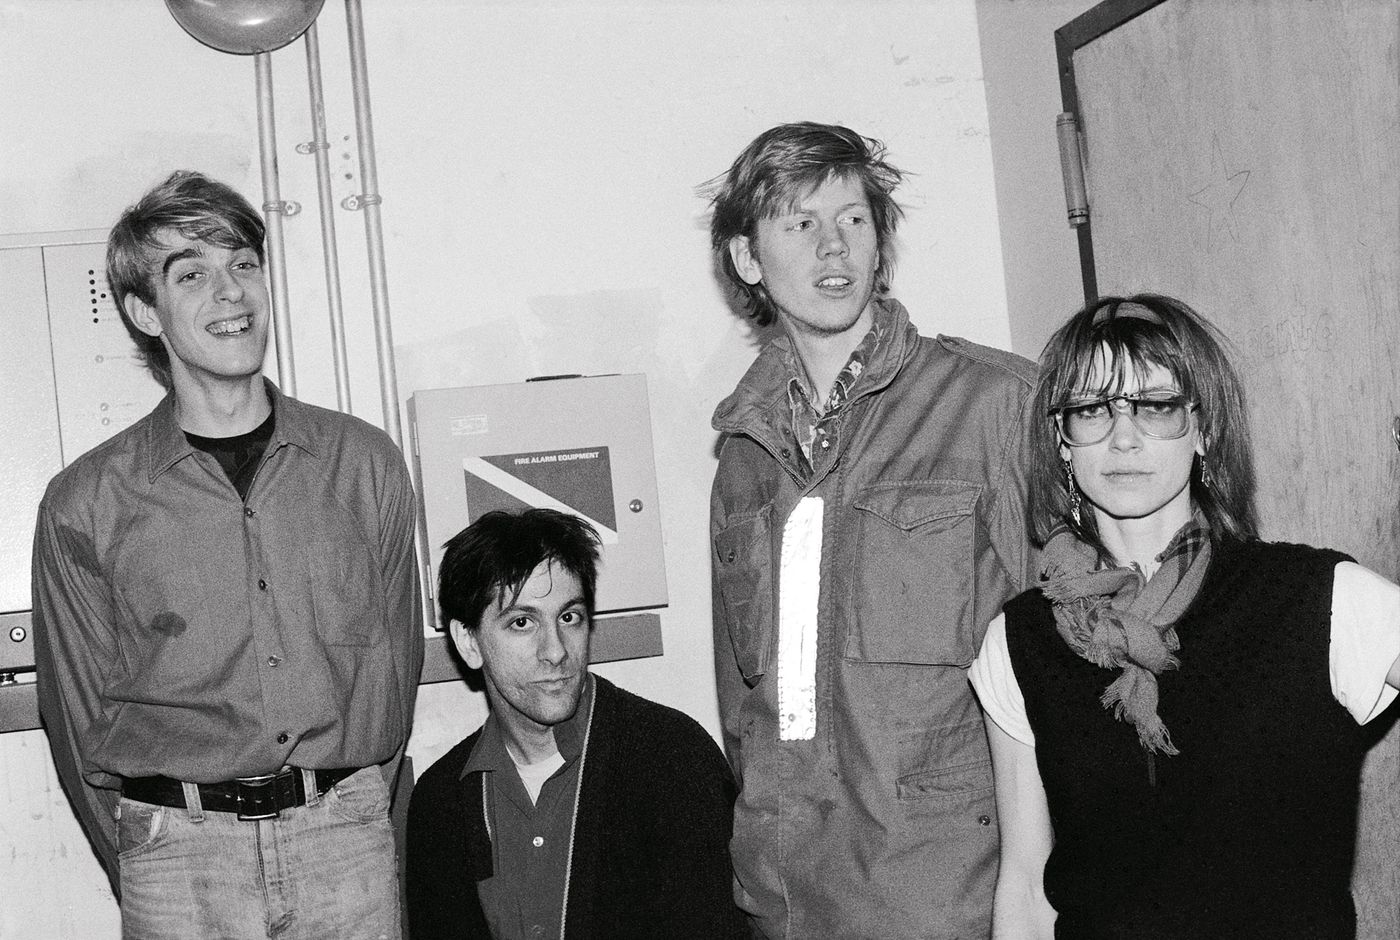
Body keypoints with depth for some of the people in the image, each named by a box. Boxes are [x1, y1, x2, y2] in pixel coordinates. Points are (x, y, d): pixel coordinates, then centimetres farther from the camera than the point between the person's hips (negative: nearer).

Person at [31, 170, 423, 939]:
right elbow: (80, 717, 4)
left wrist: (355, 816, 9)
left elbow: (394, 668, 8)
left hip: (348, 839, 2)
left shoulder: (366, 464, 2)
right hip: (179, 853, -1)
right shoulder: (84, 506, -4)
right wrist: (147, 869, 8)